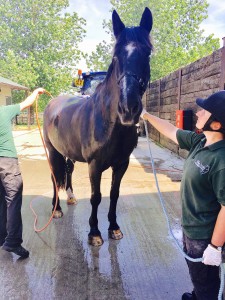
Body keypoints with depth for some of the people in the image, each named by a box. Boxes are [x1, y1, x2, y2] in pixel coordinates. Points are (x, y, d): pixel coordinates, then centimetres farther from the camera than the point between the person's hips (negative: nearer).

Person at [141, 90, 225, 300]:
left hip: (204, 236, -8)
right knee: (196, 273, 32)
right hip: (190, 228, 8)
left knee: (205, 282, 18)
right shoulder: (199, 141, -6)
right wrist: (147, 116, 16)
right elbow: (172, 132, 9)